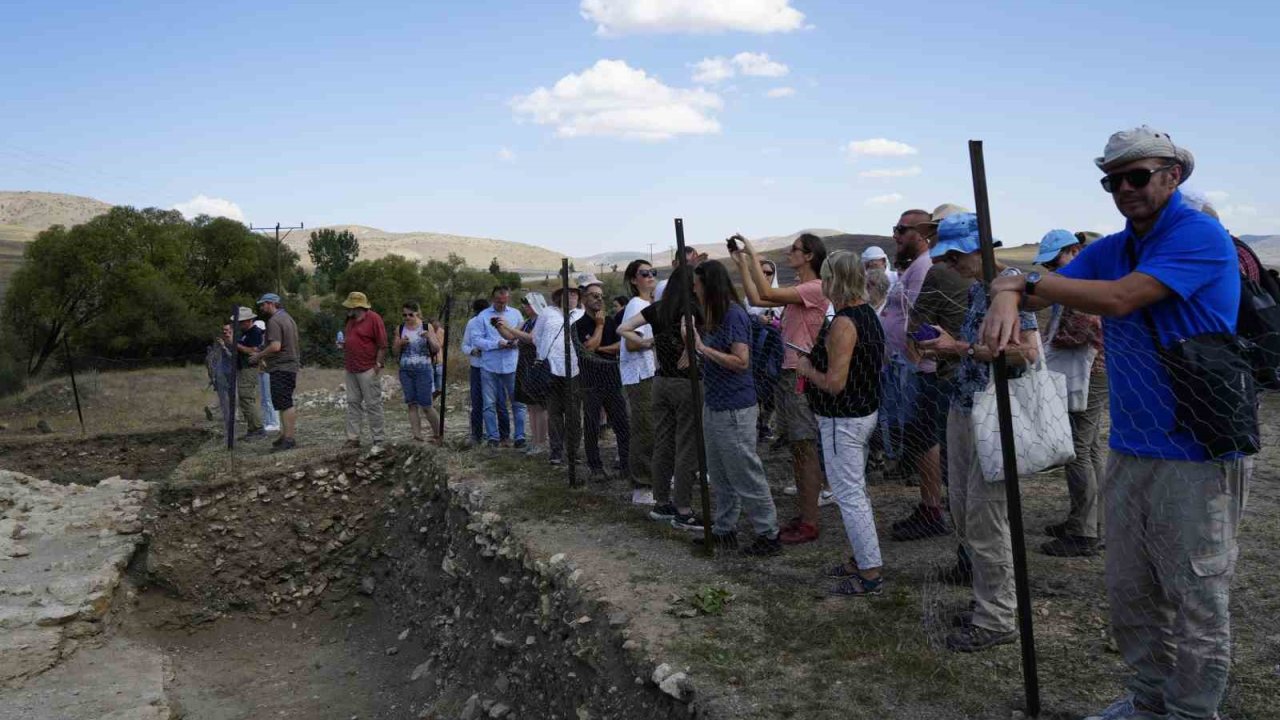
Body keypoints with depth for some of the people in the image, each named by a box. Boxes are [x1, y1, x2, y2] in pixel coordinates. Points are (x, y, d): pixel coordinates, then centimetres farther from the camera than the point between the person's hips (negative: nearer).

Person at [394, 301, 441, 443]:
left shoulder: (426, 327, -1)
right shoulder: (400, 329, 7)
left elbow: (436, 350, -2)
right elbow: (395, 352, 10)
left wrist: (429, 339, -21)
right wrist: (400, 343, -10)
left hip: (423, 370, -3)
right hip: (405, 371, 3)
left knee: (426, 406, -4)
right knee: (412, 405, 1)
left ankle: (438, 435, 12)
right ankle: (417, 435, 5)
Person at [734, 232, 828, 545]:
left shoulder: (816, 288, -14)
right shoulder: (796, 290, 16)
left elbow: (767, 293, -22)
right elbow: (756, 299, 16)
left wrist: (753, 255, -15)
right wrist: (741, 264, 13)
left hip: (803, 375, -10)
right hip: (786, 372, 10)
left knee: (806, 449, -5)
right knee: (796, 447, 14)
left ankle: (809, 524, 1)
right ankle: (804, 514, 23)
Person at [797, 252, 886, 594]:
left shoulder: (843, 324, -23)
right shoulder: (868, 313, 7)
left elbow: (834, 383, -27)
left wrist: (807, 370, -9)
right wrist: (818, 360, 15)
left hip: (843, 421, -10)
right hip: (865, 412, 10)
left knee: (849, 495, -3)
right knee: (856, 491, 19)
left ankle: (870, 574, 3)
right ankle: (863, 559, 30)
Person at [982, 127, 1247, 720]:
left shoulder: (1200, 237, -13)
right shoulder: (1112, 249, 11)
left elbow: (1117, 299, -24)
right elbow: (1039, 288, 5)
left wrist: (1029, 282, -12)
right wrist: (1007, 301, -20)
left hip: (1195, 455, -8)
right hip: (1130, 449, 8)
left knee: (1196, 605, 4)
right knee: (1130, 596, 17)